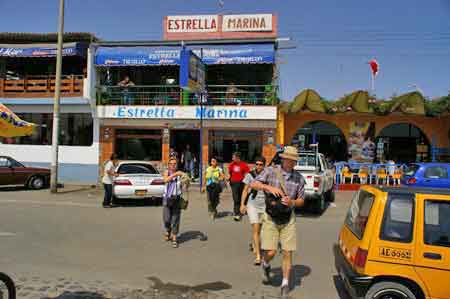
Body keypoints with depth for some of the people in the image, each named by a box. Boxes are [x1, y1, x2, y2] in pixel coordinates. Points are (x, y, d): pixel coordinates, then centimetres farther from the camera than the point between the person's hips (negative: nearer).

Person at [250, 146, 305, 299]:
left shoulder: (299, 178, 2)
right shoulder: (270, 171, -5)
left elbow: (301, 201, 6)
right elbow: (253, 184, -11)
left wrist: (292, 202, -15)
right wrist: (269, 187, -26)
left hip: (288, 219, 2)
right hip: (271, 218, -2)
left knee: (287, 253, 1)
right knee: (270, 252, -6)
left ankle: (285, 285, 17)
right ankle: (266, 265, 30)